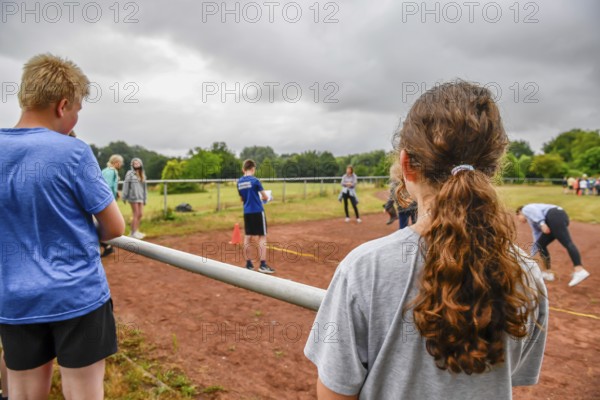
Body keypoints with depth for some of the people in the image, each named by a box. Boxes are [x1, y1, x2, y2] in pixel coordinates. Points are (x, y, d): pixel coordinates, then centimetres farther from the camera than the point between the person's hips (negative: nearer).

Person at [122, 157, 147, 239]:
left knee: (140, 214, 7)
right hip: (133, 197, -6)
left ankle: (136, 231, 18)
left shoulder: (142, 174, 15)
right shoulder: (130, 173, -3)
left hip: (140, 197, 6)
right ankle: (133, 232, 4)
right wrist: (124, 197, -10)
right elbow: (126, 185, -7)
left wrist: (145, 198, 15)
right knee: (136, 215, -4)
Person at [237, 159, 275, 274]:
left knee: (247, 237, 10)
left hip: (247, 212, 6)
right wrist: (262, 198, 16)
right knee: (262, 237, -1)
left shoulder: (239, 182, 6)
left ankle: (248, 264, 16)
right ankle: (263, 265, -2)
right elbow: (265, 197, -5)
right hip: (258, 212, -6)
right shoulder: (255, 180, -11)